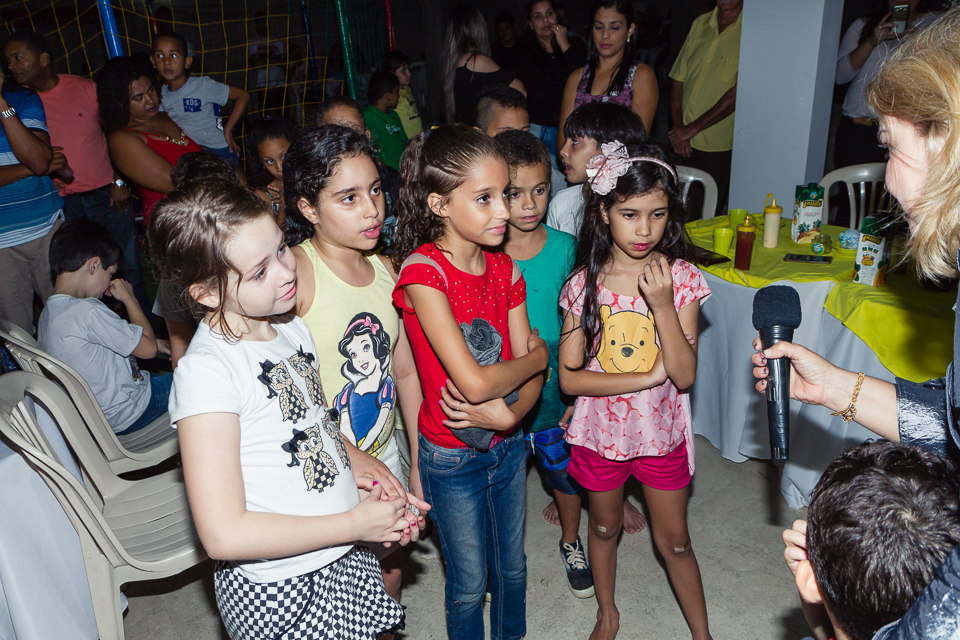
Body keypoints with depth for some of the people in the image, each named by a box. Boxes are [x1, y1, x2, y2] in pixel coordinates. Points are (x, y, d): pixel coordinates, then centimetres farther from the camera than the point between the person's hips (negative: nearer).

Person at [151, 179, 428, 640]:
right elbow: (224, 535, -26)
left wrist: (354, 459, -3)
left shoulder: (292, 328, 2)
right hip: (278, 592, -7)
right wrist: (356, 524, -19)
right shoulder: (207, 369, -23)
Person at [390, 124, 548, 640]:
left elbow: (532, 374, -3)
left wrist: (509, 412, -23)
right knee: (470, 584, 16)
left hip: (508, 443, 6)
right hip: (451, 458, -5)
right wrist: (536, 355, -13)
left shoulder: (503, 268, -3)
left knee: (511, 567, 25)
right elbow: (474, 382, -29)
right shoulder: (422, 271, -23)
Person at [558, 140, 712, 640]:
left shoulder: (681, 278, -13)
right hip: (599, 430, 1)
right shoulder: (583, 284, -14)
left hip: (661, 433, 0)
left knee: (674, 540, 15)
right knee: (604, 526, 22)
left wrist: (663, 305, -29)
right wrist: (648, 376, -21)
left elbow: (684, 376, -18)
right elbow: (569, 376, -15)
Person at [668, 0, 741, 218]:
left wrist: (692, 129, -13)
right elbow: (678, 79, 10)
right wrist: (678, 127, -2)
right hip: (683, 145, 5)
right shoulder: (700, 24, 10)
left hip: (718, 147, -4)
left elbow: (737, 94, -14)